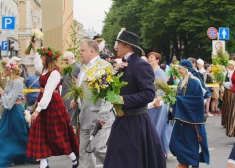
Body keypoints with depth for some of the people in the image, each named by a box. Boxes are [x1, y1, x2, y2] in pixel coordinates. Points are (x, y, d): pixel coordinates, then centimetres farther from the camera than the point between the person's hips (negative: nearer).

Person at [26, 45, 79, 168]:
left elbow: (48, 93, -25)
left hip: (52, 104, -9)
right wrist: (34, 50, 33)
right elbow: (37, 64, 35)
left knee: (58, 134, 1)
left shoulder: (54, 73, -19)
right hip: (43, 102, 9)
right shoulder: (45, 70, 8)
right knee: (41, 134, 5)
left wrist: (37, 110, -28)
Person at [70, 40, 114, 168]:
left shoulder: (103, 66, -12)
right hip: (85, 116, 9)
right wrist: (76, 100, 11)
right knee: (85, 150, 10)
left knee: (99, 148, -13)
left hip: (99, 116, -9)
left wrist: (103, 116, -24)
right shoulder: (84, 68, 17)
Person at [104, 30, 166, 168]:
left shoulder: (141, 65, -16)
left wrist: (124, 100, -25)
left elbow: (149, 94, -23)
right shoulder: (125, 65, 12)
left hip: (135, 122, -9)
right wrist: (115, 72, -5)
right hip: (123, 121, 9)